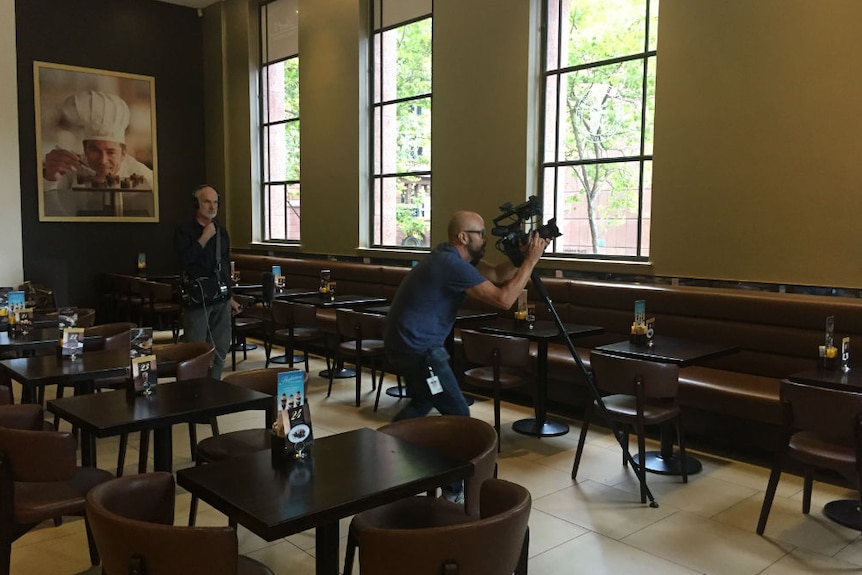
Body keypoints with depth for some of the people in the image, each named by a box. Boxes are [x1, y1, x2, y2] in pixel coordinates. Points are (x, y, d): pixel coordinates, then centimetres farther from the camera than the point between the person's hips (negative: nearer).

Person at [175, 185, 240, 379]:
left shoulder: (221, 231, 13)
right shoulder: (185, 230, -5)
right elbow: (185, 258, -21)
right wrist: (205, 237, -17)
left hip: (221, 299, 6)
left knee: (220, 351, 11)